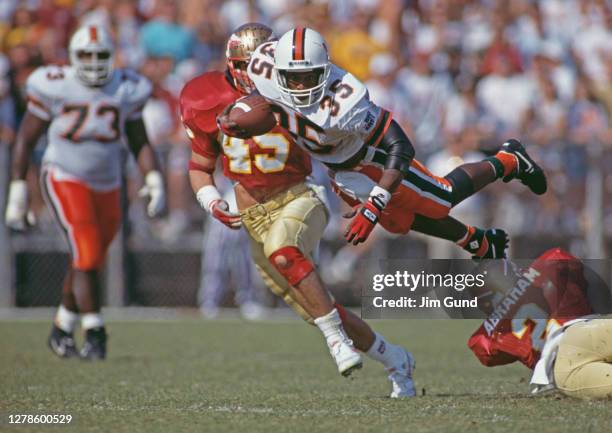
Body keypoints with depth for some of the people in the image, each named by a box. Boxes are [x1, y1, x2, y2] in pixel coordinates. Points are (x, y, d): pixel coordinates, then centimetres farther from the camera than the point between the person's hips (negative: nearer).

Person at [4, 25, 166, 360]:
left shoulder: (126, 90, 1)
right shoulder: (54, 87, -10)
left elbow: (140, 143, 10)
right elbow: (26, 140, -2)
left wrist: (154, 180, -5)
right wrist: (17, 191, -4)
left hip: (106, 187, 4)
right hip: (64, 180, -4)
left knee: (88, 263, 11)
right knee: (86, 256, -17)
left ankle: (61, 330, 28)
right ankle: (94, 333, -11)